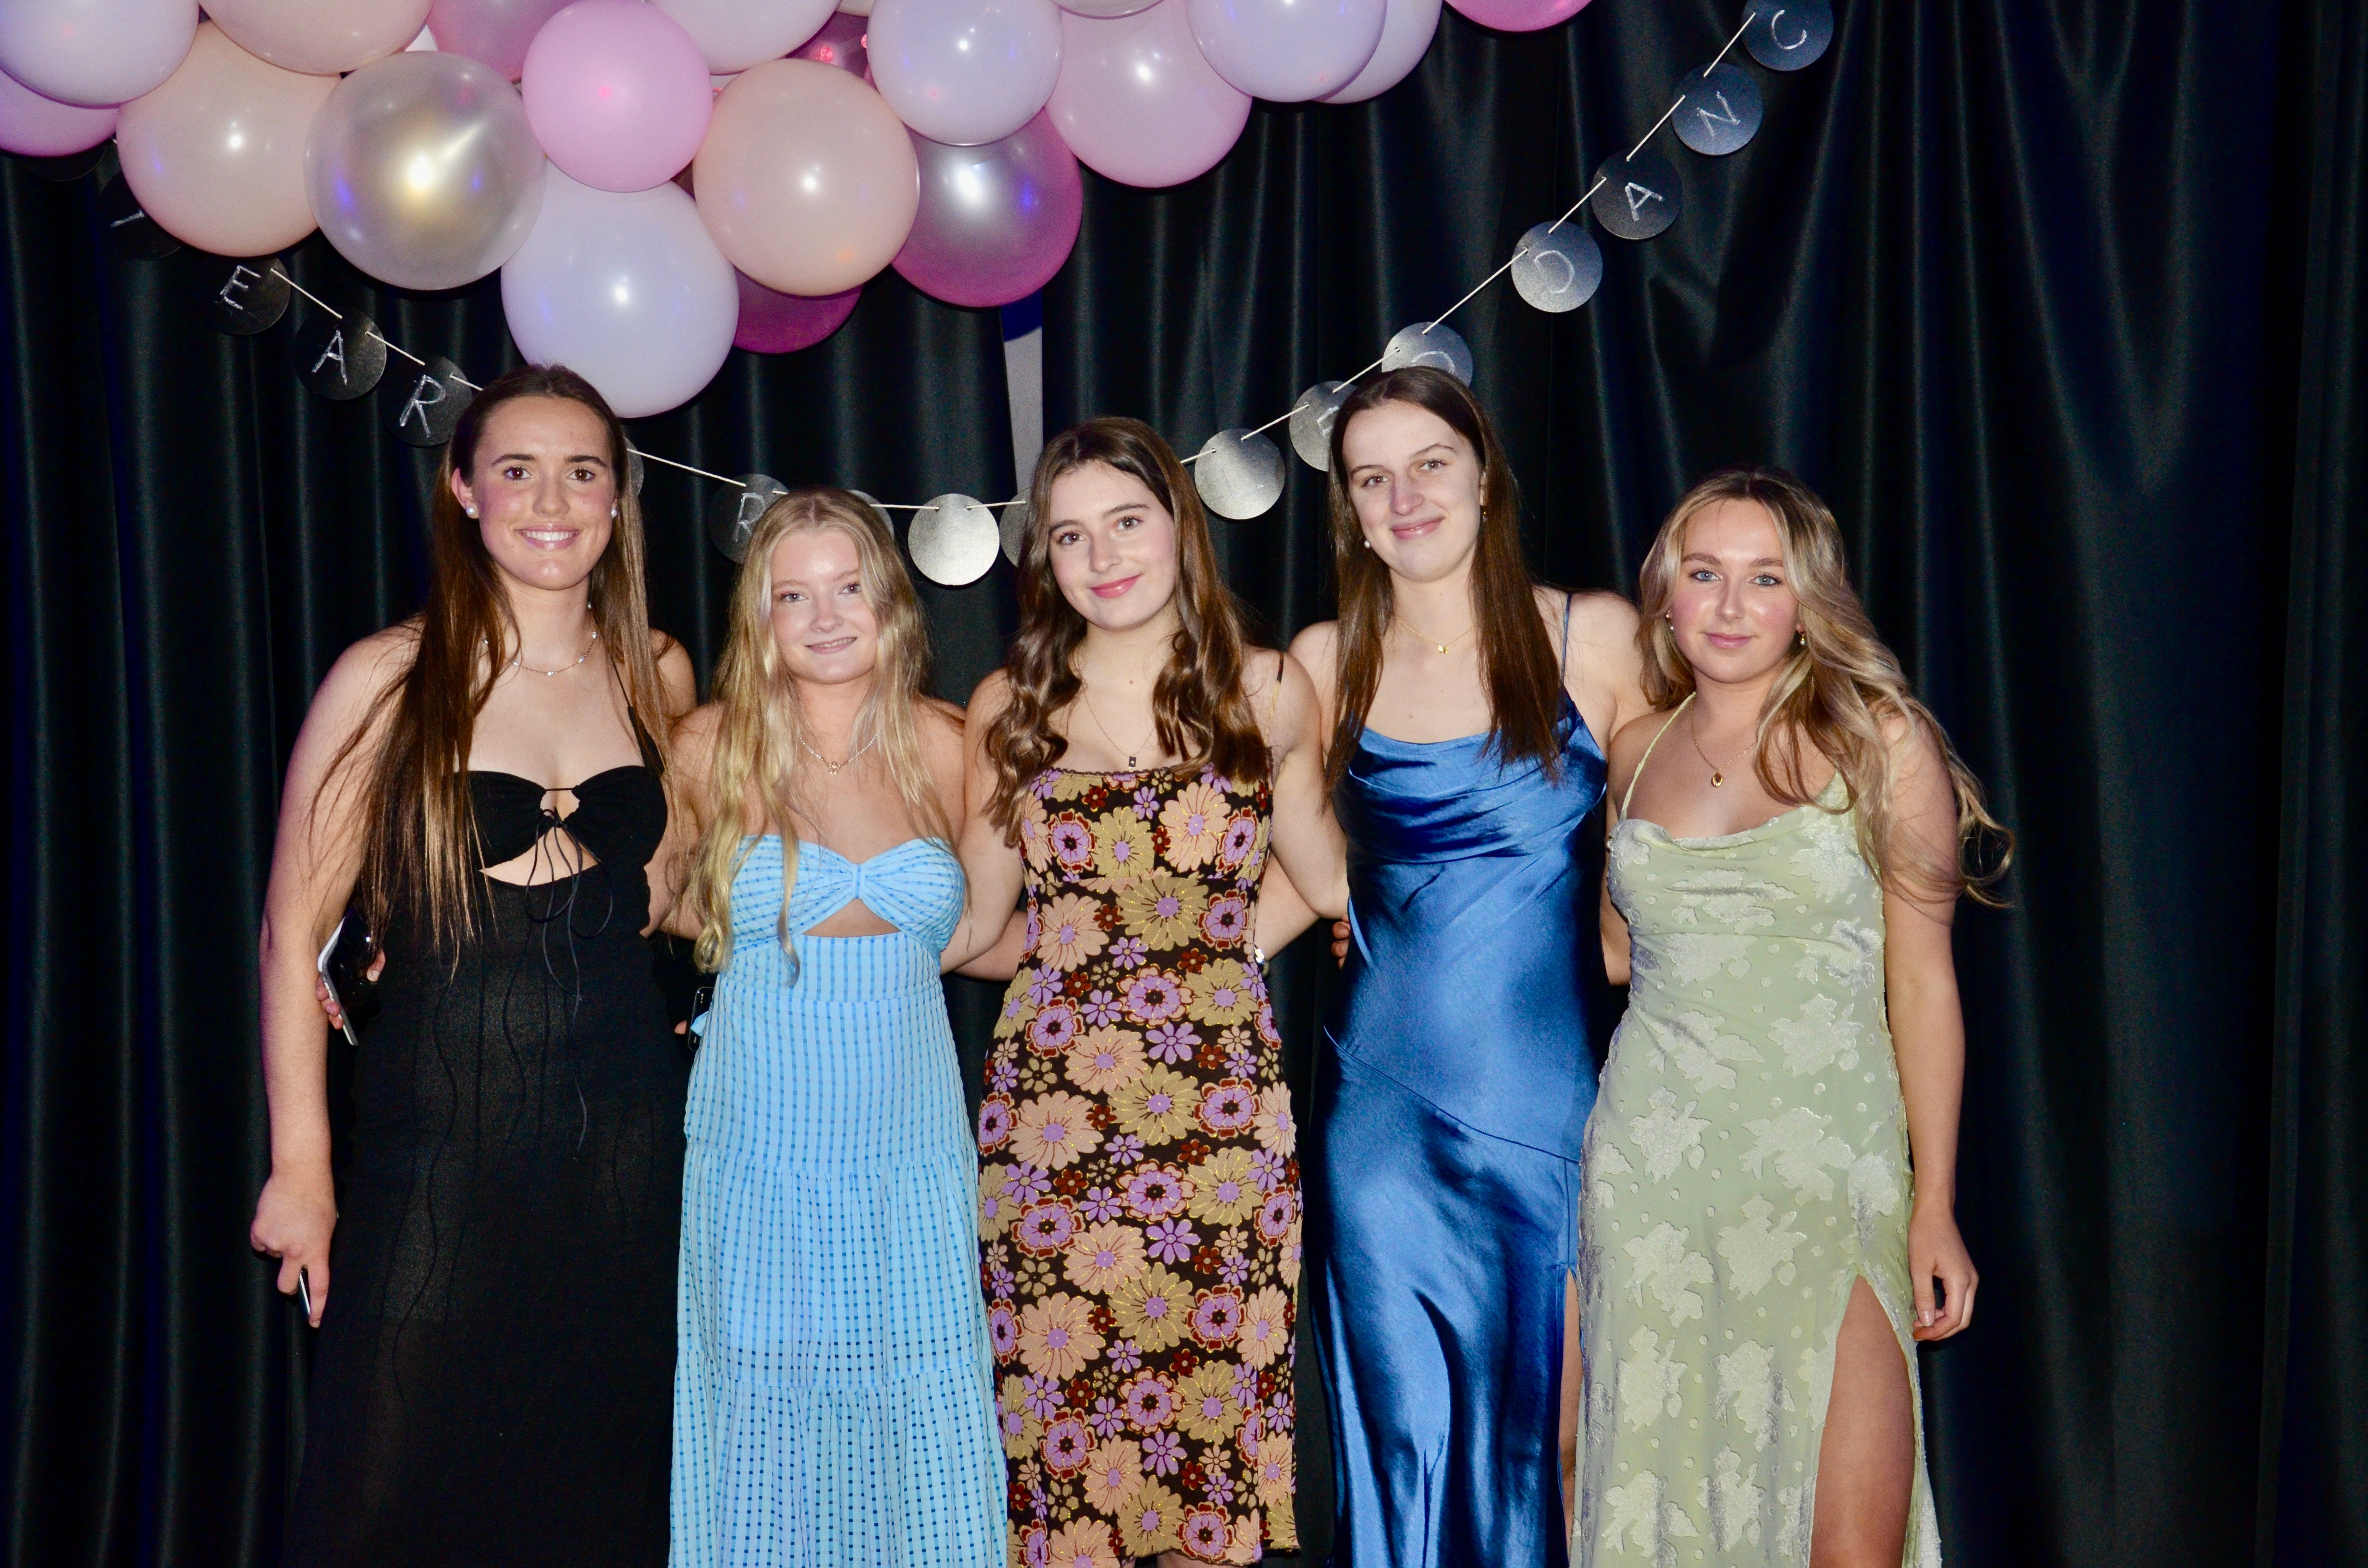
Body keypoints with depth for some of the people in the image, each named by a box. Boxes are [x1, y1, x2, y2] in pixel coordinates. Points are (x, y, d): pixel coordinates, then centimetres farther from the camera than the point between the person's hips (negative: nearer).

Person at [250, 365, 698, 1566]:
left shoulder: (658, 676, 5)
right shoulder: (390, 679, -6)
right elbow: (294, 930, -5)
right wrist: (300, 1164, -7)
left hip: (625, 1131, 3)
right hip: (441, 1136, -3)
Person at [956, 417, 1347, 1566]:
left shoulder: (1265, 690, 4)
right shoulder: (1011, 706, 5)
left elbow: (1326, 884, 14)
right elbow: (972, 917, 9)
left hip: (1221, 1105, 0)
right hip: (1051, 1106, 0)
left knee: (1213, 1405, 5)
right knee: (1057, 1413, 4)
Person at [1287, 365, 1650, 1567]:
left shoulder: (1595, 640, 0)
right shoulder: (1325, 664, 6)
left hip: (1543, 1108, -1)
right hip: (1381, 1108, 1)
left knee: (1545, 1436, 5)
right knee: (1402, 1442, 7)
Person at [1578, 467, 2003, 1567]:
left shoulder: (1878, 741, -1)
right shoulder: (1638, 751, 10)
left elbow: (1922, 980, -1)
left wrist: (1934, 1210, -3)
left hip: (1827, 1174, -3)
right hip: (1654, 1168, 3)